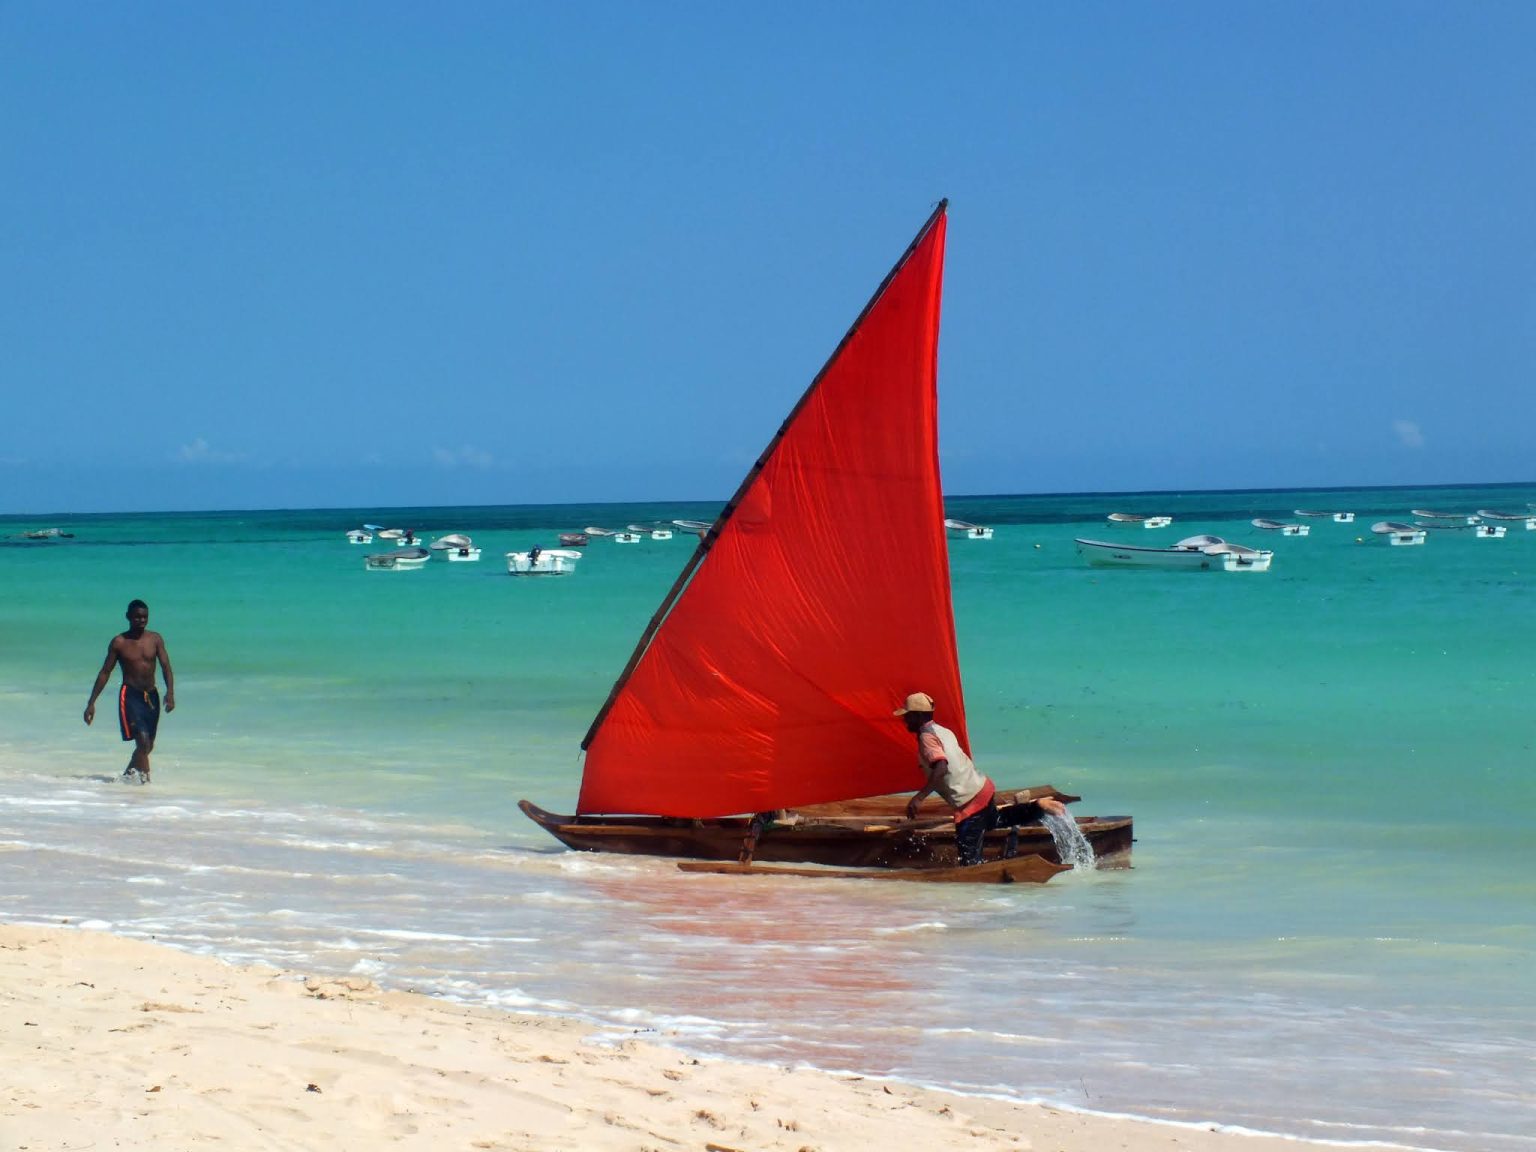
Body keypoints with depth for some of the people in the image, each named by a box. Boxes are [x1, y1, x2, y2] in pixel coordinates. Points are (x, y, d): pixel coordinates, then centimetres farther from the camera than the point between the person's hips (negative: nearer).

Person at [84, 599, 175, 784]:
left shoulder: (155, 639, 5)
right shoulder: (119, 642, -2)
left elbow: (165, 667, -2)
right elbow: (105, 673, 1)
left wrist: (170, 692, -19)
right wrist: (91, 703, -1)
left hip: (151, 696, 4)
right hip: (130, 695, -4)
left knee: (148, 746, 12)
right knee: (142, 742, -18)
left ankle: (127, 776, 32)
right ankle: (146, 781, -19)